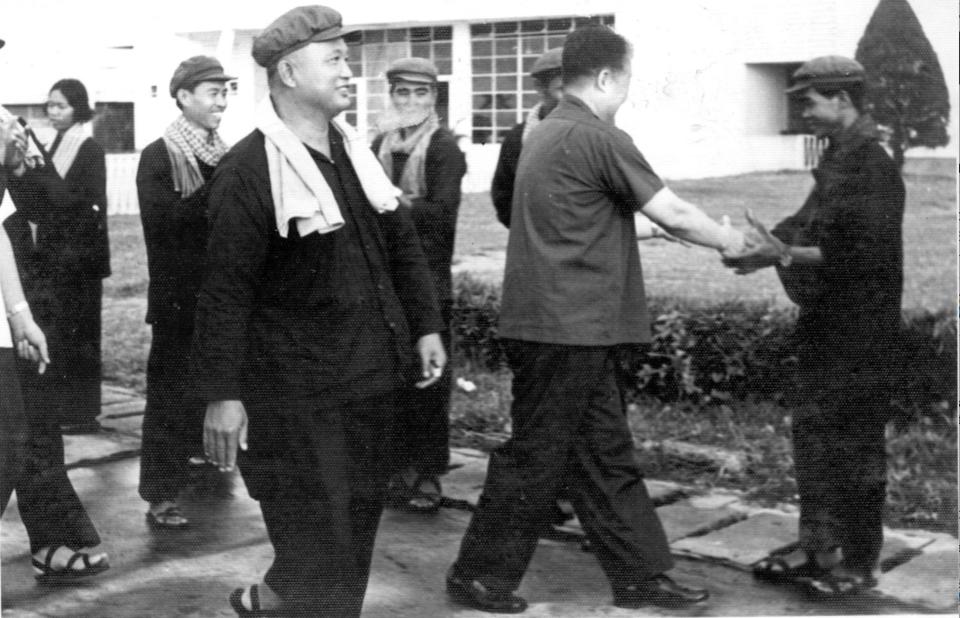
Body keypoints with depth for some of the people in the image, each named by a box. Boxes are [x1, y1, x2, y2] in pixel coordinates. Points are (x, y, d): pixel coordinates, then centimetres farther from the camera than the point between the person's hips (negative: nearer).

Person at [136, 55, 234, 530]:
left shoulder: (224, 156, 11)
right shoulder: (158, 156, -6)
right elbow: (162, 220, -19)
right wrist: (217, 188, -25)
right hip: (179, 296, -6)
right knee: (171, 391, -2)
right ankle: (161, 495, 2)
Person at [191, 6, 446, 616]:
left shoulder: (355, 151, 9)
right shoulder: (248, 170, -15)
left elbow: (402, 245, 16)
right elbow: (227, 291, -17)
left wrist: (425, 325, 10)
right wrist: (223, 393, -17)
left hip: (372, 376, 8)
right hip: (297, 387, -8)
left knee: (360, 512, 17)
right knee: (317, 529, -1)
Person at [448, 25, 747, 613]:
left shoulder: (546, 134, 13)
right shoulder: (600, 139, -16)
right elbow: (672, 214, -14)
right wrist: (729, 239, 5)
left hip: (573, 327, 9)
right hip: (567, 328, -9)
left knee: (606, 452, 13)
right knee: (537, 456, 2)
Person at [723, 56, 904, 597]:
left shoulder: (872, 167, -17)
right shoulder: (838, 160, 13)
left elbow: (858, 252, -25)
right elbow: (810, 226, 15)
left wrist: (785, 254, -25)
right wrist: (768, 246, 0)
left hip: (860, 329, -9)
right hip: (827, 323, 9)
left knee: (855, 442, 0)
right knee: (813, 432, 14)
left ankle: (859, 562, 12)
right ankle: (817, 546, 25)